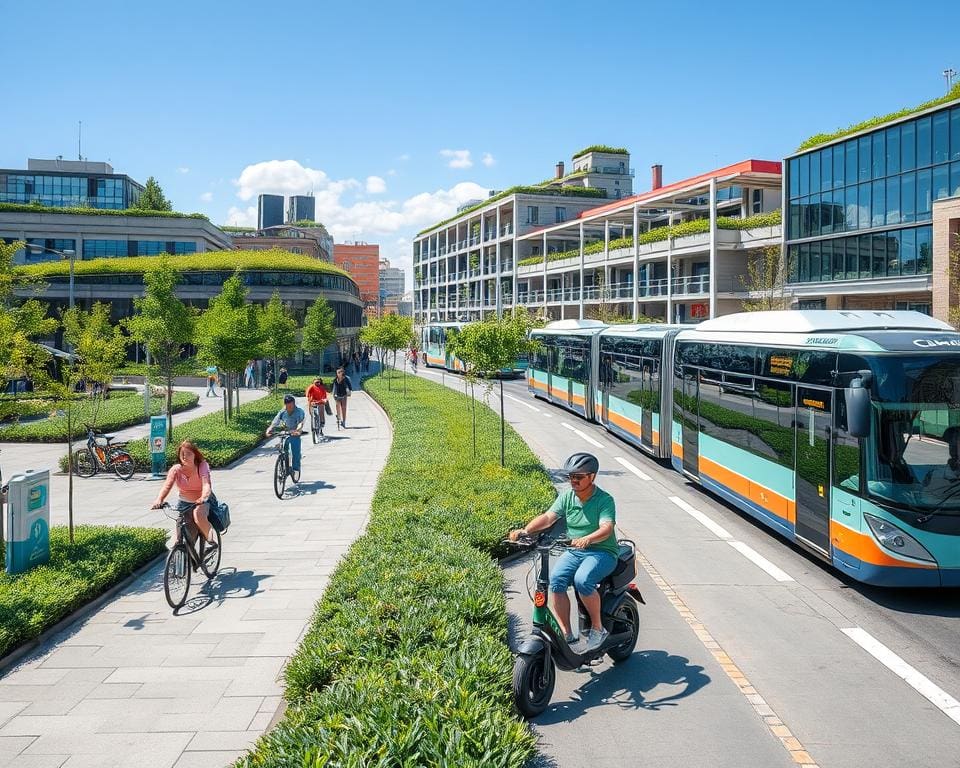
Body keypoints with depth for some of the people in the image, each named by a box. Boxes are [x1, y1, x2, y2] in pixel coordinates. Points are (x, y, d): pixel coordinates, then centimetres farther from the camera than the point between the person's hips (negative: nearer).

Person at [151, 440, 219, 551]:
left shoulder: (202, 466, -16)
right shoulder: (176, 469, -10)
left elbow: (206, 484, -31)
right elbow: (167, 486, -23)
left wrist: (204, 497, -54)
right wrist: (159, 500, -44)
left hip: (203, 501, -4)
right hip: (184, 503, 4)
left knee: (198, 515, -35)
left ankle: (211, 540, -17)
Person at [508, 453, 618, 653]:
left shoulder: (605, 500, -8)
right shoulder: (566, 497, 6)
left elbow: (606, 529, -24)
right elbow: (547, 517, -6)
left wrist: (587, 539, -44)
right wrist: (525, 530, -24)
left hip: (603, 552, -5)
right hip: (574, 551, 5)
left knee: (582, 580, -32)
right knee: (556, 580, -22)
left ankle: (598, 629, -10)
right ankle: (566, 634, -13)